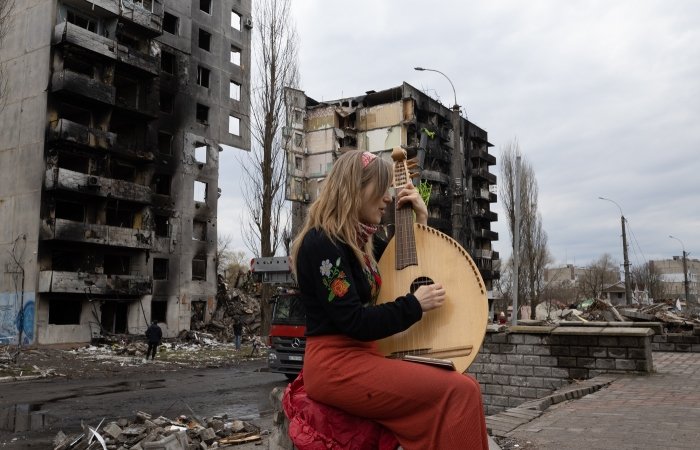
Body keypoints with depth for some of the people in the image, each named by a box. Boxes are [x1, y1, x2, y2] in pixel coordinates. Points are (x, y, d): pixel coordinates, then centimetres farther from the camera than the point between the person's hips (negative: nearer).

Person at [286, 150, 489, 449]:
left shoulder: (357, 239, 13)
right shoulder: (322, 242, -14)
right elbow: (354, 323, -19)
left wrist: (419, 220, 16)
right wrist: (414, 305, -11)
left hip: (361, 357, 9)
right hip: (336, 366, -9)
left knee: (458, 384, -7)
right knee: (460, 391, -19)